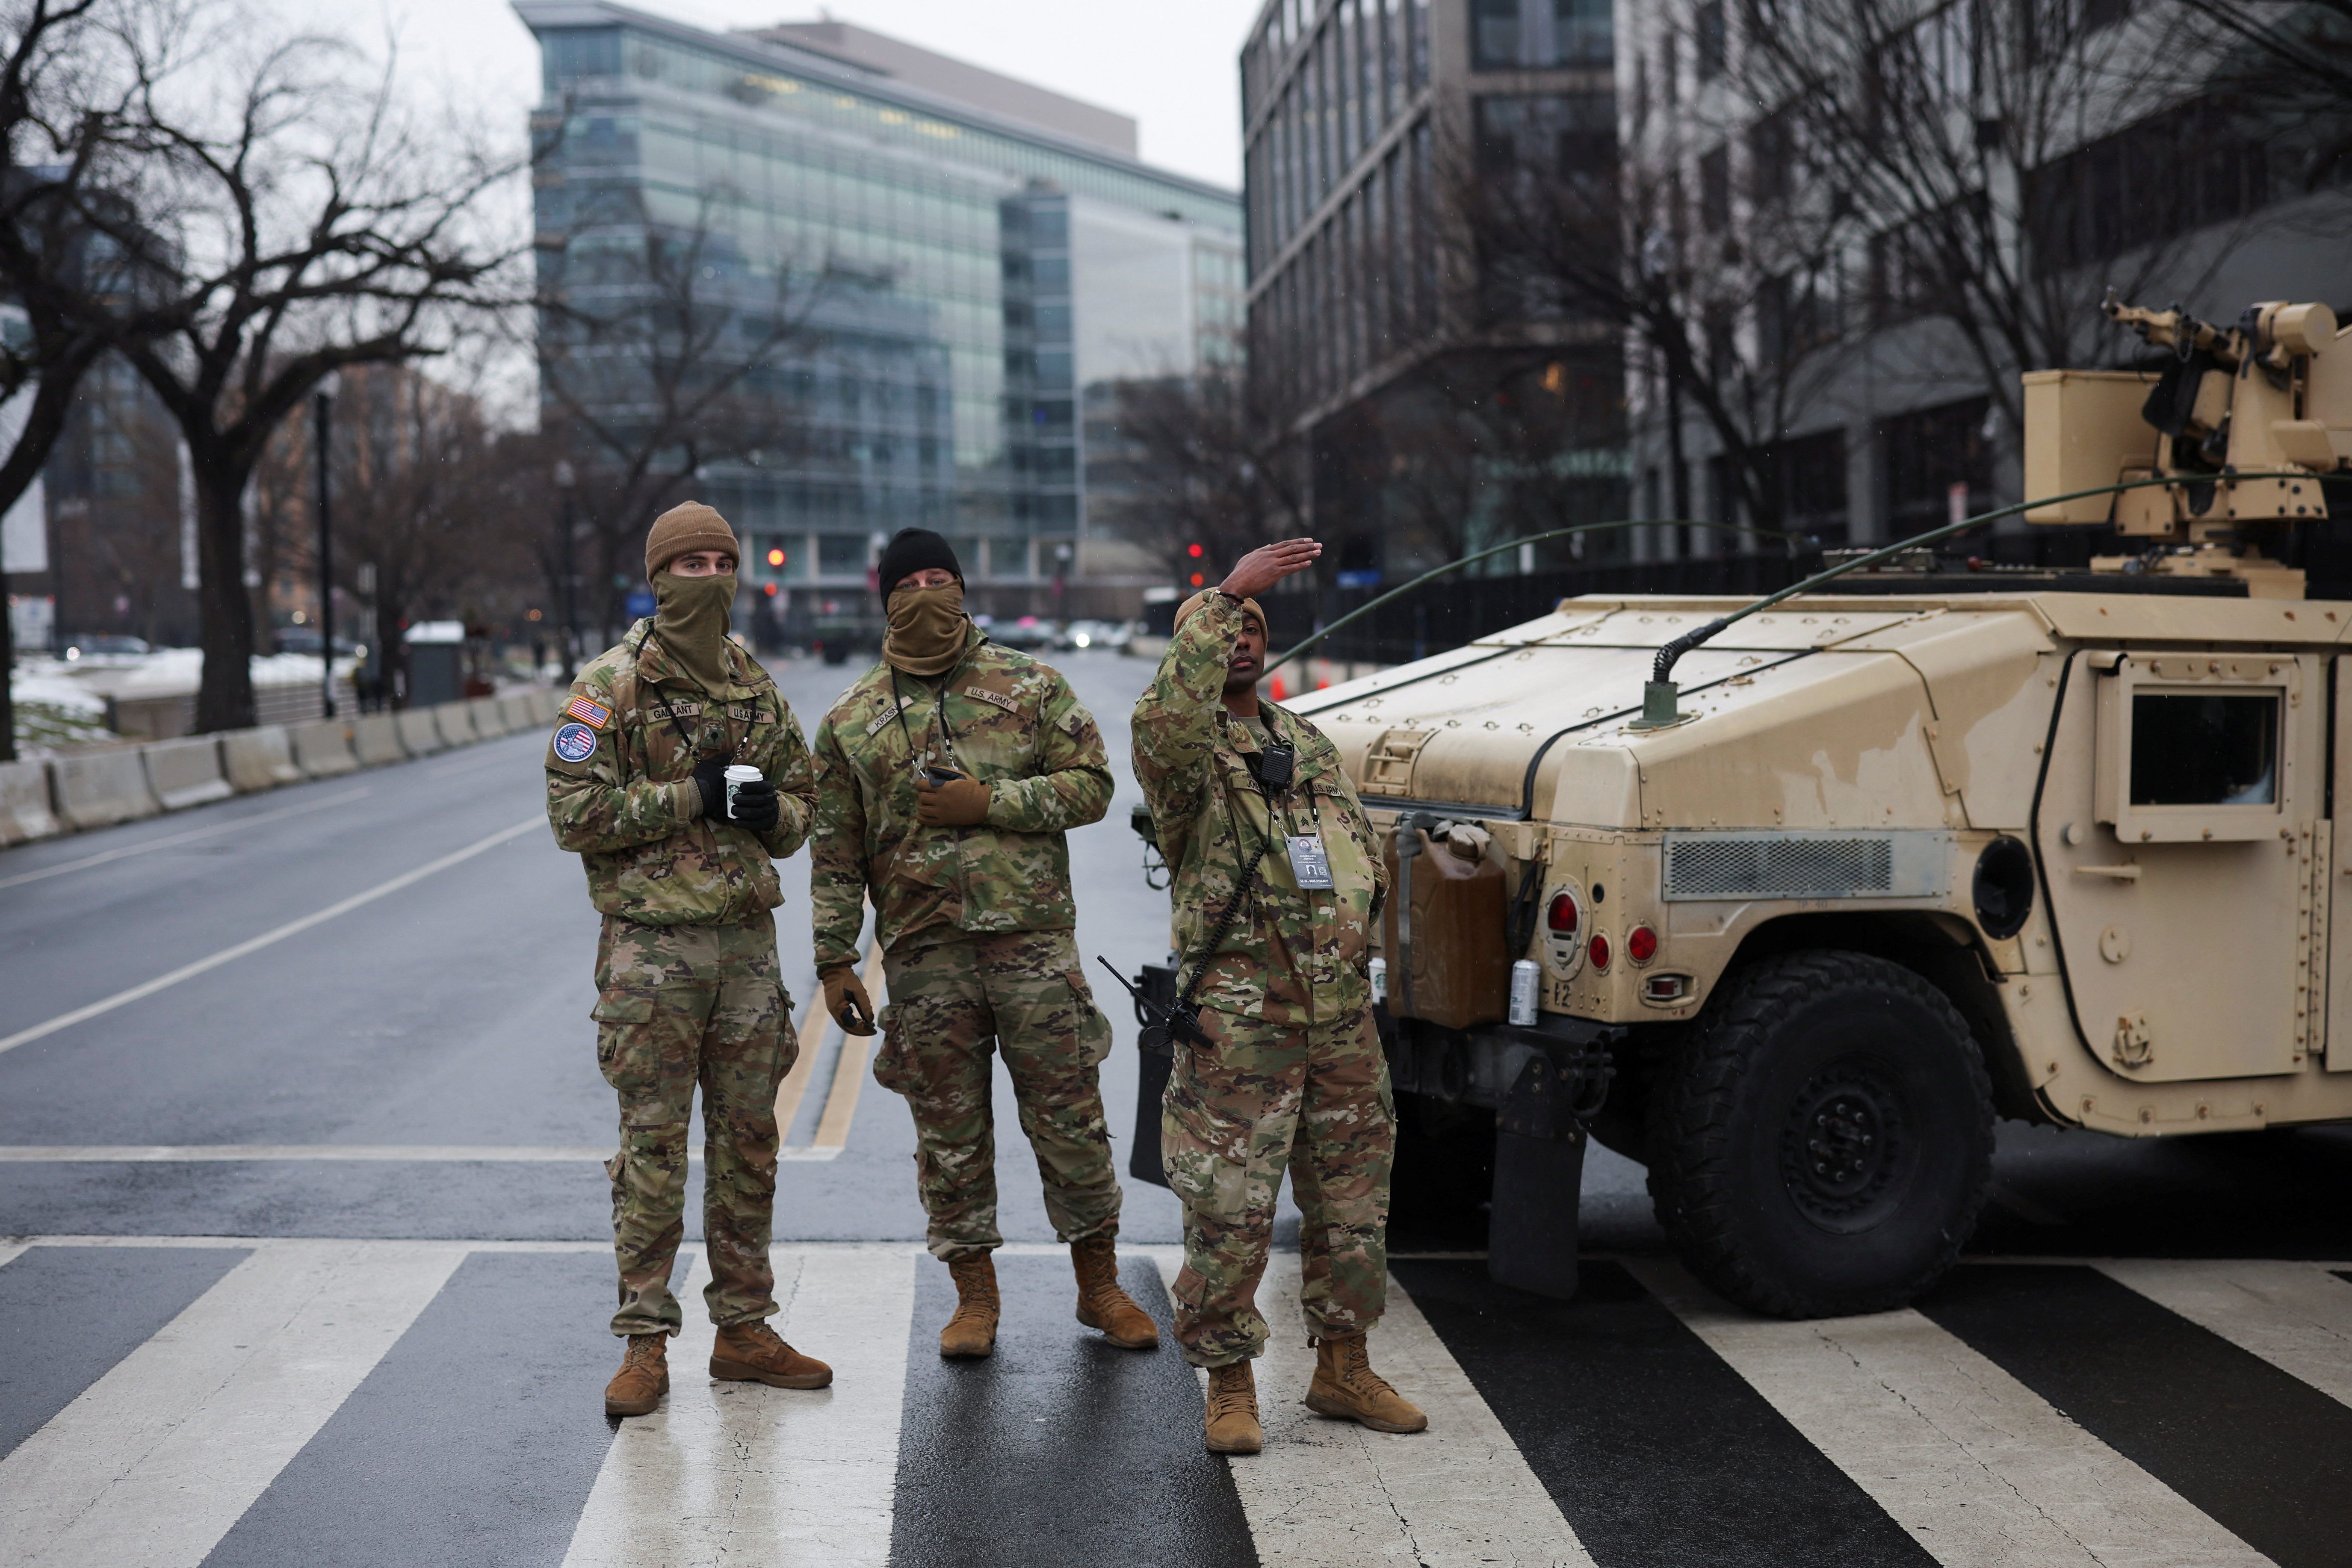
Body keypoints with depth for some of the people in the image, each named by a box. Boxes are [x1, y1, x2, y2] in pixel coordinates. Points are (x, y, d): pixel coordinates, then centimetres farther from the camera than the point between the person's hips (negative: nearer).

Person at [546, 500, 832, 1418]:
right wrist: (690, 797, -16)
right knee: (653, 1145, -2)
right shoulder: (611, 688, -5)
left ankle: (744, 1330, 21)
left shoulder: (755, 689, 12)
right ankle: (645, 1343, 7)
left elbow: (802, 801, 19)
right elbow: (574, 813, -12)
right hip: (652, 943, -5)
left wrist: (771, 809, -4)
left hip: (746, 943, 5)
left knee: (748, 1141, 10)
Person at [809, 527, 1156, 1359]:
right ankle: (974, 1294, 20)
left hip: (1032, 937, -1)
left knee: (1069, 1115, 3)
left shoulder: (1030, 685, 6)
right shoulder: (852, 720, 9)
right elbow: (836, 852, 9)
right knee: (949, 1127, 6)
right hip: (922, 953, 1)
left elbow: (1090, 784, 1)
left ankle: (1100, 1286, 17)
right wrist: (835, 960, 3)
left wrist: (990, 802, -11)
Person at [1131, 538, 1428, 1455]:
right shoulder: (1186, 750, -5)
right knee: (1230, 1210, -4)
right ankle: (1229, 1386, 10)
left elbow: (1363, 854, 25)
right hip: (1239, 1022, -6)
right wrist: (1223, 594, -29)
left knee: (1352, 1200, 14)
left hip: (1341, 1011, 7)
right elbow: (1170, 711, -31)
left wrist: (1351, 930, 7)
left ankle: (1342, 1366, 28)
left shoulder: (1309, 745, 17)